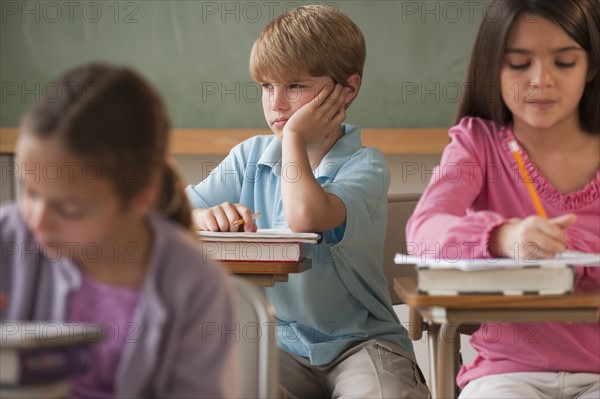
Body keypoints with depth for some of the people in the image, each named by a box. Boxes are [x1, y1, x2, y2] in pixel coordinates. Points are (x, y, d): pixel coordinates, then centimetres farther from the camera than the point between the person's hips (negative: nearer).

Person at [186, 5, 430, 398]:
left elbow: (305, 217, -30)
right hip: (278, 340, 4)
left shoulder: (365, 166, -9)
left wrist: (294, 136, -15)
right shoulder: (251, 156, 7)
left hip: (359, 340, -4)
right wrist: (204, 216, -20)